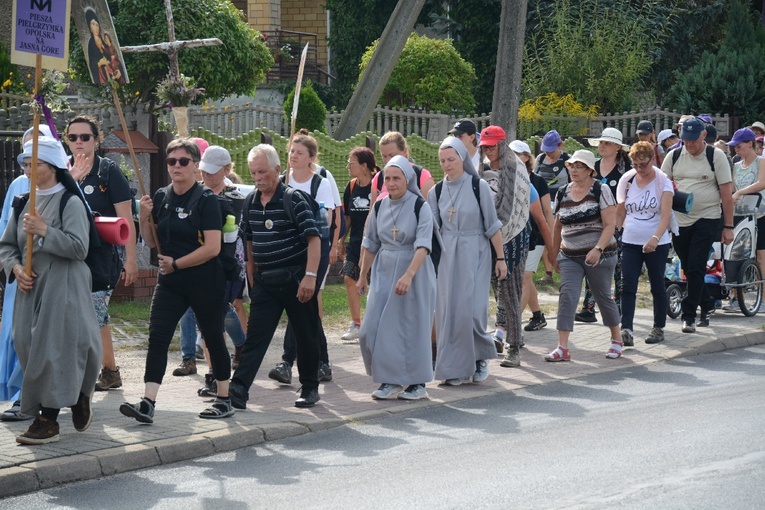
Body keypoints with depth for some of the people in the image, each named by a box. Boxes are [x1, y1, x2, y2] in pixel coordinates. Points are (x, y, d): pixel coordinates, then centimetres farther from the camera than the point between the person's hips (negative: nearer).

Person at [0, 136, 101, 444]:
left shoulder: (70, 202, -7)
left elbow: (79, 247, -15)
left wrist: (45, 231, -21)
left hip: (63, 289, -7)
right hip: (31, 288, 7)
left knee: (54, 350, -10)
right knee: (29, 347, 3)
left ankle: (48, 420, -6)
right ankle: (77, 396, 18)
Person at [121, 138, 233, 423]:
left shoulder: (206, 200, -10)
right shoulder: (161, 197, 7)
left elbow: (212, 248, -17)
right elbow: (152, 243, 13)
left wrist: (176, 263, -14)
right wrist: (144, 218, -5)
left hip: (204, 282, -5)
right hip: (170, 282, 5)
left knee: (213, 339, 7)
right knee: (157, 338, -7)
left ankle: (224, 401, 20)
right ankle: (147, 404, -12)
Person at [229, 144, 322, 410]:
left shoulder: (293, 200, -10)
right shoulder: (250, 203, 8)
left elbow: (313, 238, -14)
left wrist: (310, 276, -22)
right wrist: (252, 278, 17)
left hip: (295, 279, -4)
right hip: (265, 282, 4)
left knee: (306, 336, 7)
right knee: (255, 335, -4)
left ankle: (310, 387, 21)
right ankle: (239, 389, -12)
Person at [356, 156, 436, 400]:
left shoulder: (420, 206, -11)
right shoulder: (380, 207, 4)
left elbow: (423, 246, -21)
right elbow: (371, 244, 15)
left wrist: (408, 275, -32)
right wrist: (362, 276, 18)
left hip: (414, 272, -5)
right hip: (384, 273, 5)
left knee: (411, 327, 1)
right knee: (374, 328, -1)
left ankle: (417, 383, 12)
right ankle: (390, 380, 12)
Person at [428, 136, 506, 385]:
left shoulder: (478, 186, -4)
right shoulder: (437, 191, 7)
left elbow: (492, 225, -2)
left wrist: (500, 257, -3)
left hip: (475, 254, -4)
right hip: (447, 255, 4)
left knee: (471, 308, -12)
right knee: (449, 310, 1)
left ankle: (480, 358, 11)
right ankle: (456, 368, 9)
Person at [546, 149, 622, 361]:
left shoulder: (600, 190, -6)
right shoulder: (563, 193, 8)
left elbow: (609, 225, -12)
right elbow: (558, 226, 19)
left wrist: (598, 249, -24)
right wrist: (555, 254, 19)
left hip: (599, 255, -3)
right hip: (570, 256, 3)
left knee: (603, 297, 8)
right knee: (567, 295, -12)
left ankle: (617, 340, 29)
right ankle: (562, 347, -16)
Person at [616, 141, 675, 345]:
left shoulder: (662, 181, -8)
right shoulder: (627, 180, 2)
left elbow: (666, 215, -18)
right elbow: (620, 212, 11)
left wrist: (655, 238, -32)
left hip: (657, 244, -3)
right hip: (631, 242, 3)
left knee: (657, 286, 8)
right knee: (628, 287, -9)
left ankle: (659, 328, 21)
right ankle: (626, 330, -14)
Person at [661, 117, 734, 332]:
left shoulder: (716, 156, -4)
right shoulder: (674, 156, 6)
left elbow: (727, 192, -4)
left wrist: (728, 227, -6)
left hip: (707, 220, -4)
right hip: (680, 220, 4)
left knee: (696, 268, -10)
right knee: (689, 269, 10)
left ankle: (689, 315, -5)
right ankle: (707, 305, 30)